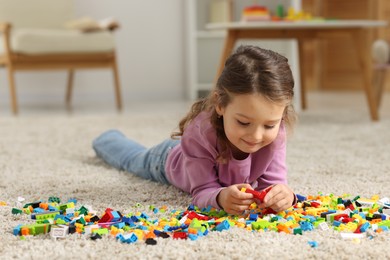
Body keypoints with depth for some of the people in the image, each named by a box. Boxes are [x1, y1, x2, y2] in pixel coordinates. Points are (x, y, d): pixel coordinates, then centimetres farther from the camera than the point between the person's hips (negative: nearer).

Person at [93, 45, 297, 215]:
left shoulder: (275, 133, -41)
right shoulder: (200, 132, -50)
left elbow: (272, 182, -37)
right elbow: (202, 192, -46)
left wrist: (282, 195, -62)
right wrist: (221, 197, -70)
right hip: (170, 158, -2)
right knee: (134, 158, 31)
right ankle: (108, 140, 63)